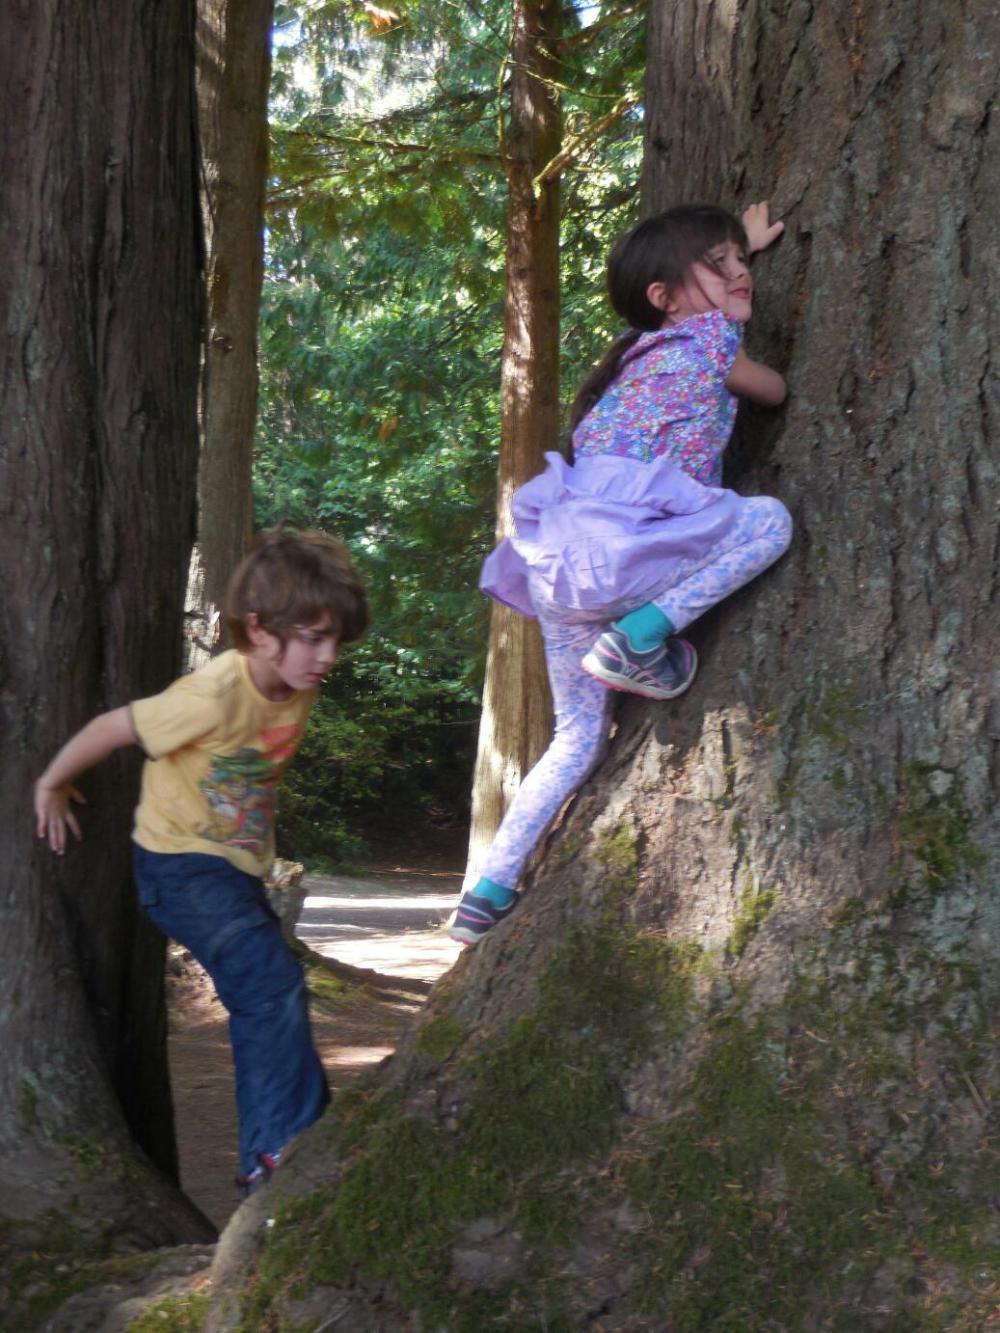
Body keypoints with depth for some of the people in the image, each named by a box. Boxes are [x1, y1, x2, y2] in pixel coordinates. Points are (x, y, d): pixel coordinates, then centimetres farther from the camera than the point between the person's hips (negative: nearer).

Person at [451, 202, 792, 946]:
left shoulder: (645, 349, 24)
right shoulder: (707, 338, 2)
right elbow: (775, 393, 18)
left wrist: (746, 246, 52)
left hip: (558, 570, 9)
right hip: (616, 553, -9)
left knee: (578, 739, 17)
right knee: (768, 521, -4)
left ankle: (490, 894, 14)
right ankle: (641, 639, -11)